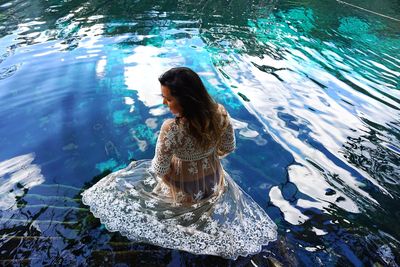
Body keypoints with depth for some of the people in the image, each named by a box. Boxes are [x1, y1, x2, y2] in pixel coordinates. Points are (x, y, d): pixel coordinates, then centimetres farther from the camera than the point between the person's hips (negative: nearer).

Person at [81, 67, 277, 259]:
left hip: (182, 190, -3)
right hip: (214, 182, 4)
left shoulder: (171, 129, -38)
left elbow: (159, 170, -23)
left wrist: (153, 166, 1)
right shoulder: (220, 113, -24)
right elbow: (227, 148, -6)